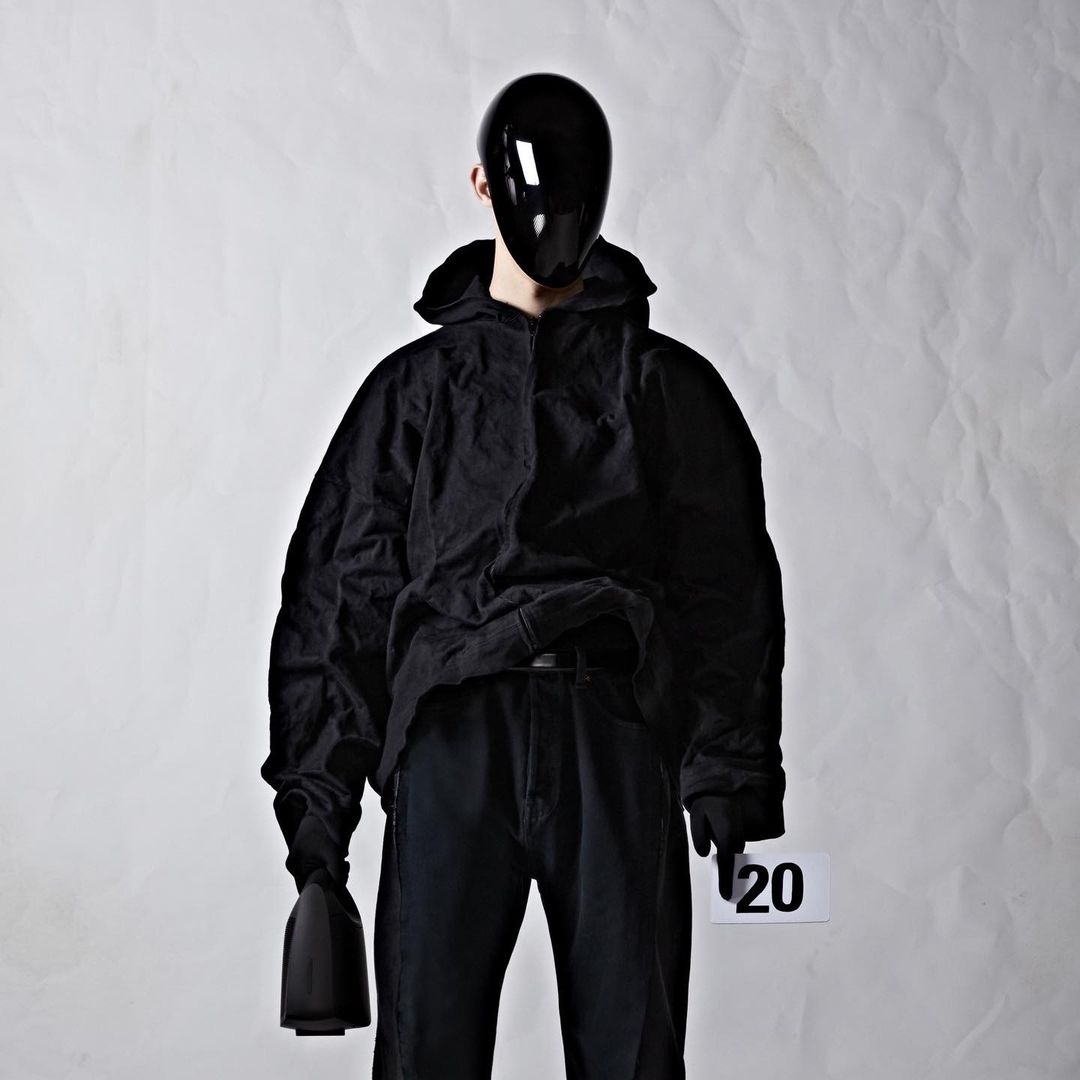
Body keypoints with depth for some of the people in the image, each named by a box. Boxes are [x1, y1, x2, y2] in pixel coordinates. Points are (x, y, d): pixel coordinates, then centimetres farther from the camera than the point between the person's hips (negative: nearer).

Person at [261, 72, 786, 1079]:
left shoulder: (671, 384, 15)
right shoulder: (417, 385, 16)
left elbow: (730, 590, 10)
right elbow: (340, 587, 13)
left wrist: (733, 782, 0)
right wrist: (316, 788, 6)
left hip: (620, 741, 0)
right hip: (454, 739, 0)